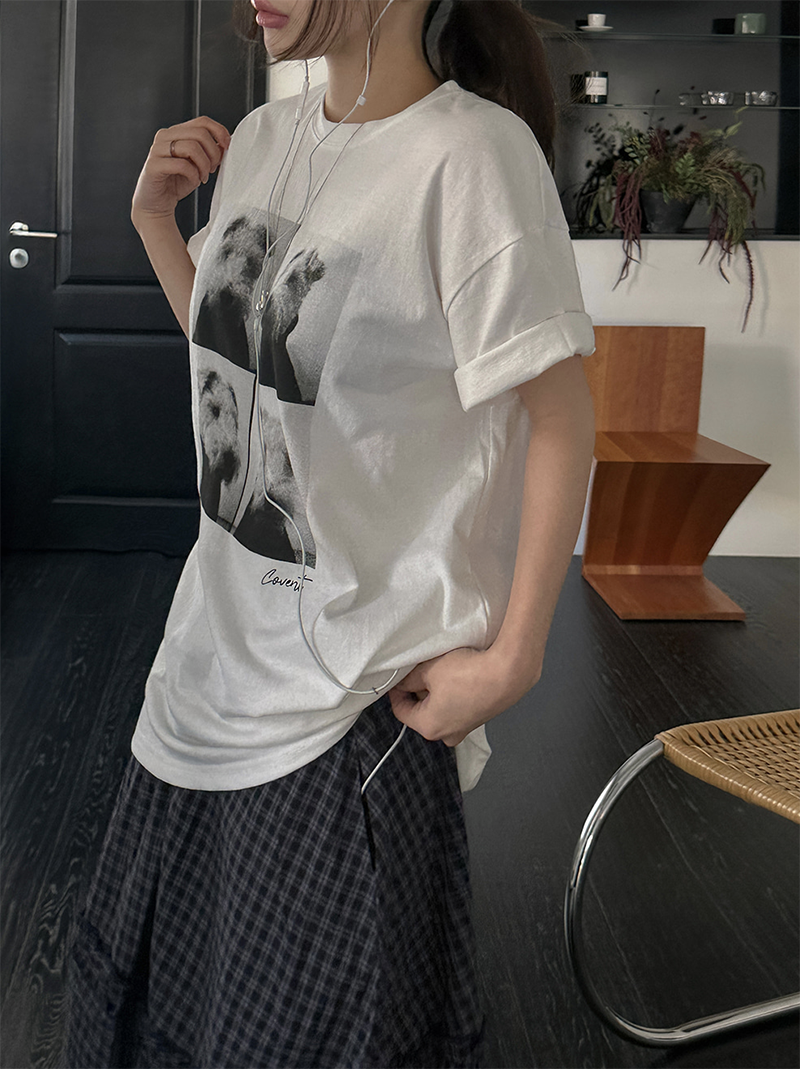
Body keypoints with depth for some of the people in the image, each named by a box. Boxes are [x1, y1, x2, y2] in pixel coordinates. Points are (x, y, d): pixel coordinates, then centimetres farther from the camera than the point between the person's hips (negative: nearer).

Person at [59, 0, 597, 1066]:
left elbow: (561, 418, -18)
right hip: (223, 638, 7)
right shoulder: (262, 139, 4)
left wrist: (513, 657, -18)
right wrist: (155, 217, 3)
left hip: (357, 681, -7)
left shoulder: (472, 152, -19)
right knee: (153, 959, 25)